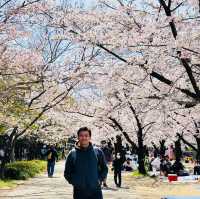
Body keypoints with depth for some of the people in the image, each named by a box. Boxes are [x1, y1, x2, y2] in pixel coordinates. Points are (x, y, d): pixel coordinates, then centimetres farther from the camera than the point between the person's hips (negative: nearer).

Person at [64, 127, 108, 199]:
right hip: (79, 192, 0)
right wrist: (73, 181, -4)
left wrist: (100, 179, -3)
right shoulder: (72, 154, 2)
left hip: (95, 191, 0)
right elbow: (67, 172, 9)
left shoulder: (98, 152, 3)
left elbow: (104, 169, 10)